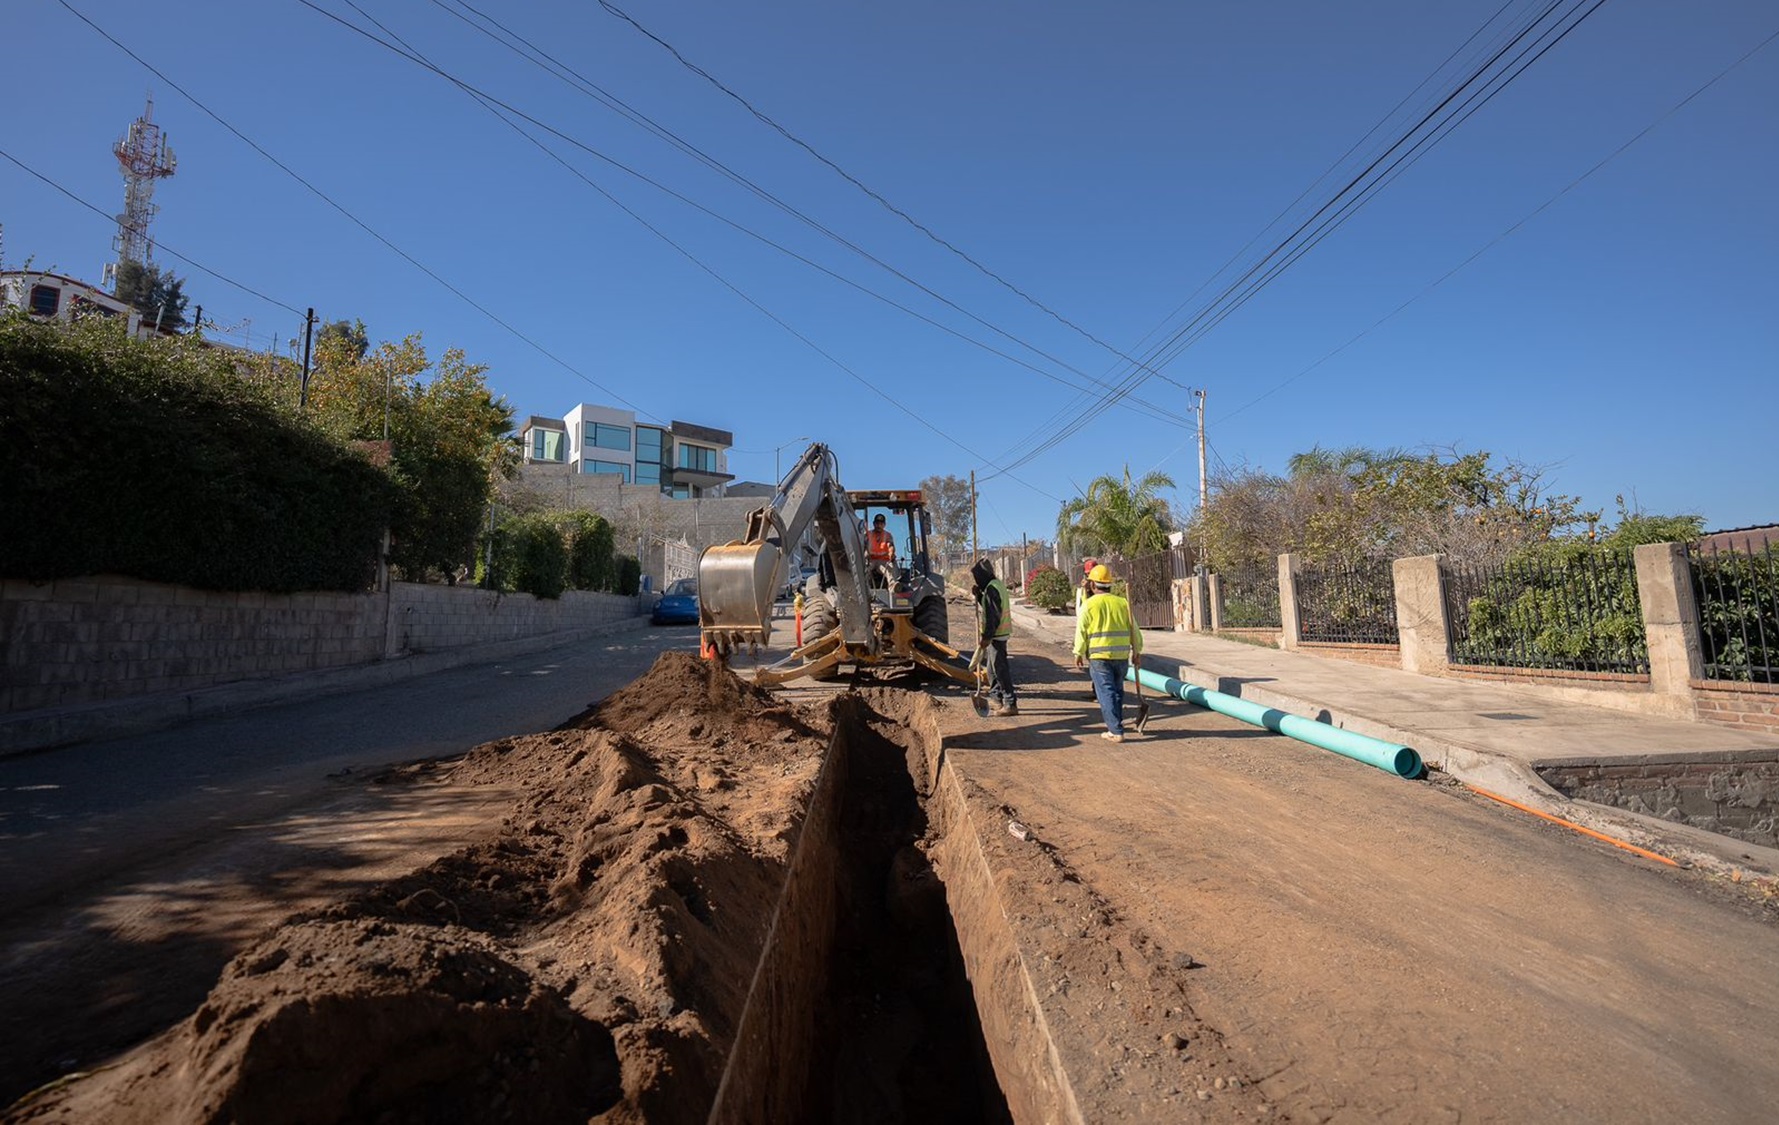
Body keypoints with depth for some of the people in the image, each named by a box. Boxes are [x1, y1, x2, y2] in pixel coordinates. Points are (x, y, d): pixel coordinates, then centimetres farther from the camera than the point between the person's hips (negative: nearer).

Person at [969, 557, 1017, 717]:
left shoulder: (991, 589, -19)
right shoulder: (996, 584, 13)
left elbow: (993, 616, -22)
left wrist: (986, 636, -19)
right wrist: (978, 594, 9)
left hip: (996, 635, -11)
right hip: (998, 633, 11)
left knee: (1000, 668, -6)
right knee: (993, 669, 19)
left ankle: (1010, 704, -3)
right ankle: (998, 700, 29)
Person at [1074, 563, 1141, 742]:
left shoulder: (1089, 604, -5)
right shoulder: (1123, 603, 7)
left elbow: (1081, 631, -5)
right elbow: (1134, 630, 10)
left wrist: (1078, 653, 3)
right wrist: (1137, 651, 18)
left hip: (1099, 656, -4)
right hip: (1122, 655, 4)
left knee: (1106, 693, -1)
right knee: (1117, 691, 20)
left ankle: (1116, 731, -5)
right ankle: (1116, 722, 31)